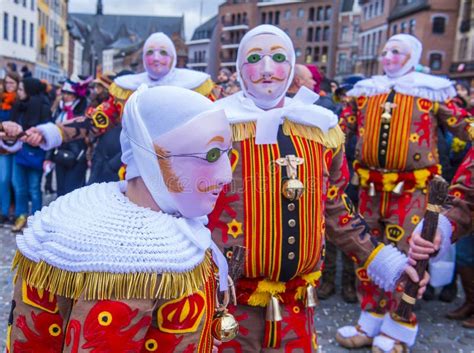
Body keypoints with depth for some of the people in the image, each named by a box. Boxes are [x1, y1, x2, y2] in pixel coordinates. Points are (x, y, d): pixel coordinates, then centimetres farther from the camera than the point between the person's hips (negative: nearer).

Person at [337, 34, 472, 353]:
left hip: (410, 191, -4)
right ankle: (371, 321, 28)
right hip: (370, 189, 4)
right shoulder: (365, 91, 10)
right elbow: (339, 128, 15)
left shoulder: (432, 92, 0)